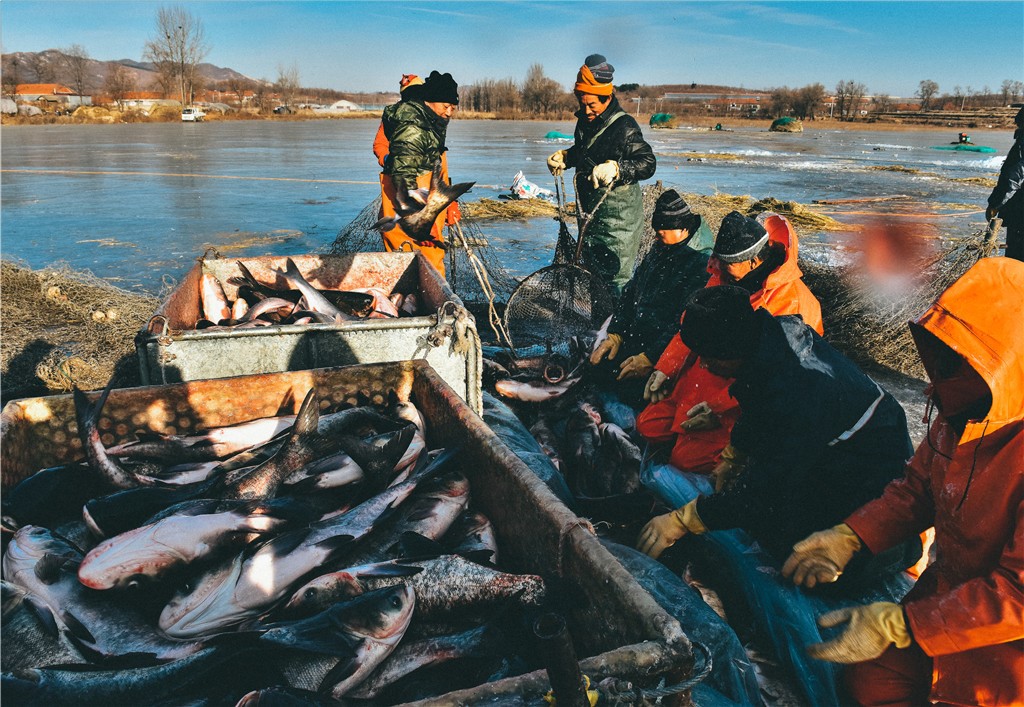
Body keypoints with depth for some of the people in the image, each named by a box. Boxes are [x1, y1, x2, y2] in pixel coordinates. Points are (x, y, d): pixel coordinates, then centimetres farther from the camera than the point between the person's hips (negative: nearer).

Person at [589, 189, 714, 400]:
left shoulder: (704, 263, -17)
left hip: (663, 352, -8)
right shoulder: (660, 249, 10)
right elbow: (631, 291, 15)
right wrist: (615, 333, 4)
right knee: (596, 367, -6)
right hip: (633, 339, 8)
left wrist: (650, 358, -23)